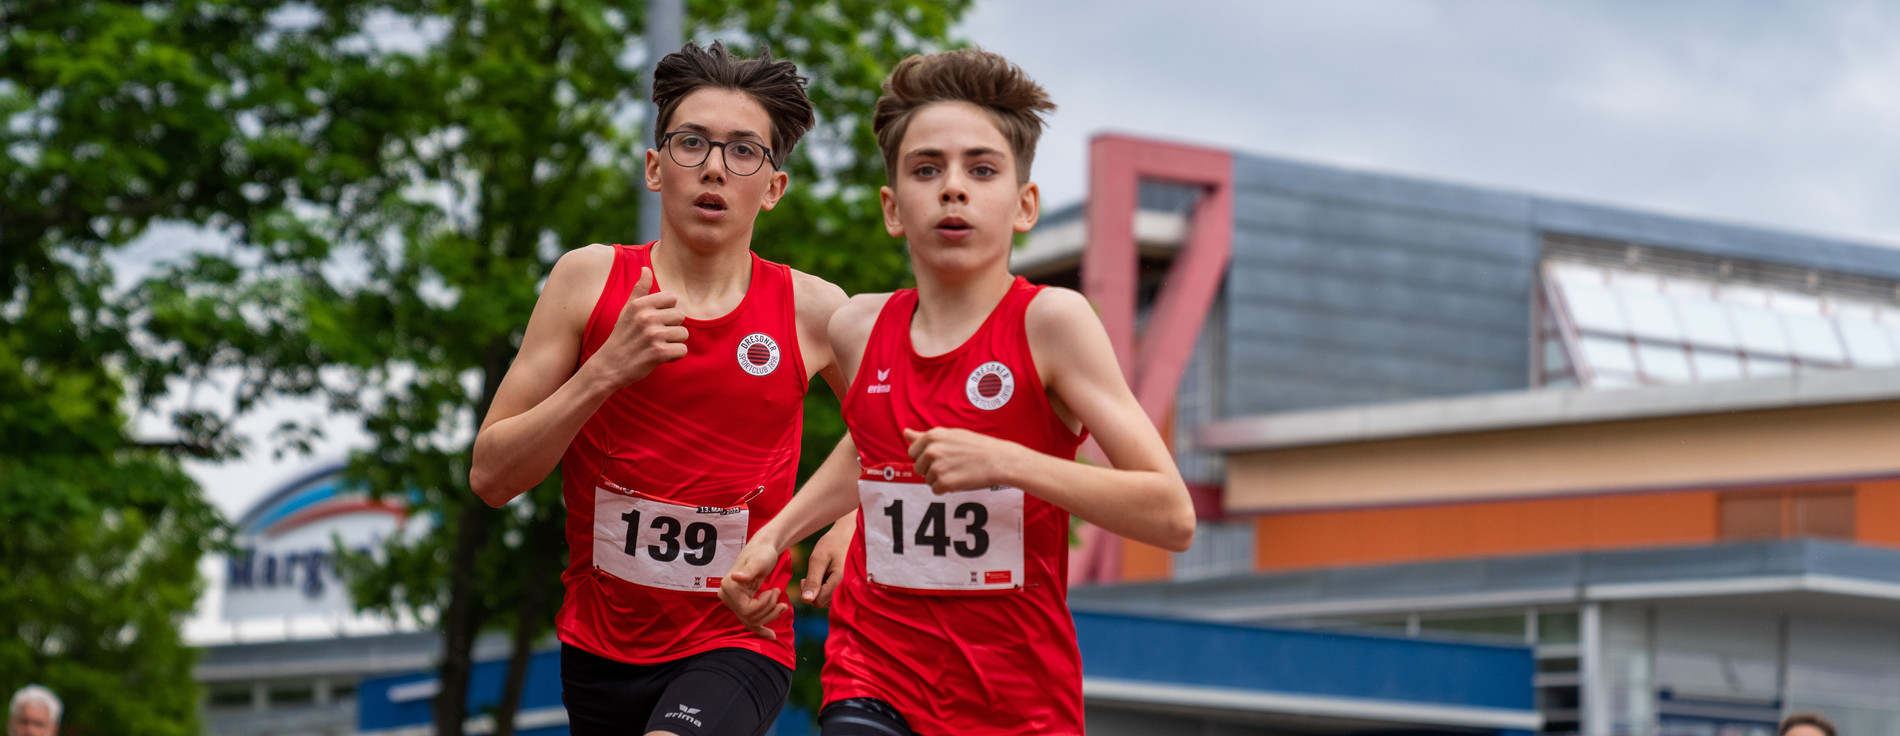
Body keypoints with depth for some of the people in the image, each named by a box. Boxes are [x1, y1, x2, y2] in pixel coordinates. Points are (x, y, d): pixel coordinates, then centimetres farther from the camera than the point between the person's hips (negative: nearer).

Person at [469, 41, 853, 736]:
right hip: (599, 648, 3)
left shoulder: (811, 311, -3)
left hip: (736, 646, -2)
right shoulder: (589, 281, -3)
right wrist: (606, 371, -18)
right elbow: (490, 477, -6)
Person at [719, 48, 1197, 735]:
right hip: (875, 680, 2)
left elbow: (1173, 517, -14)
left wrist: (1004, 462, -21)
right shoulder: (858, 329, 4)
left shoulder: (1051, 320, -8)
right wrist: (773, 537, 20)